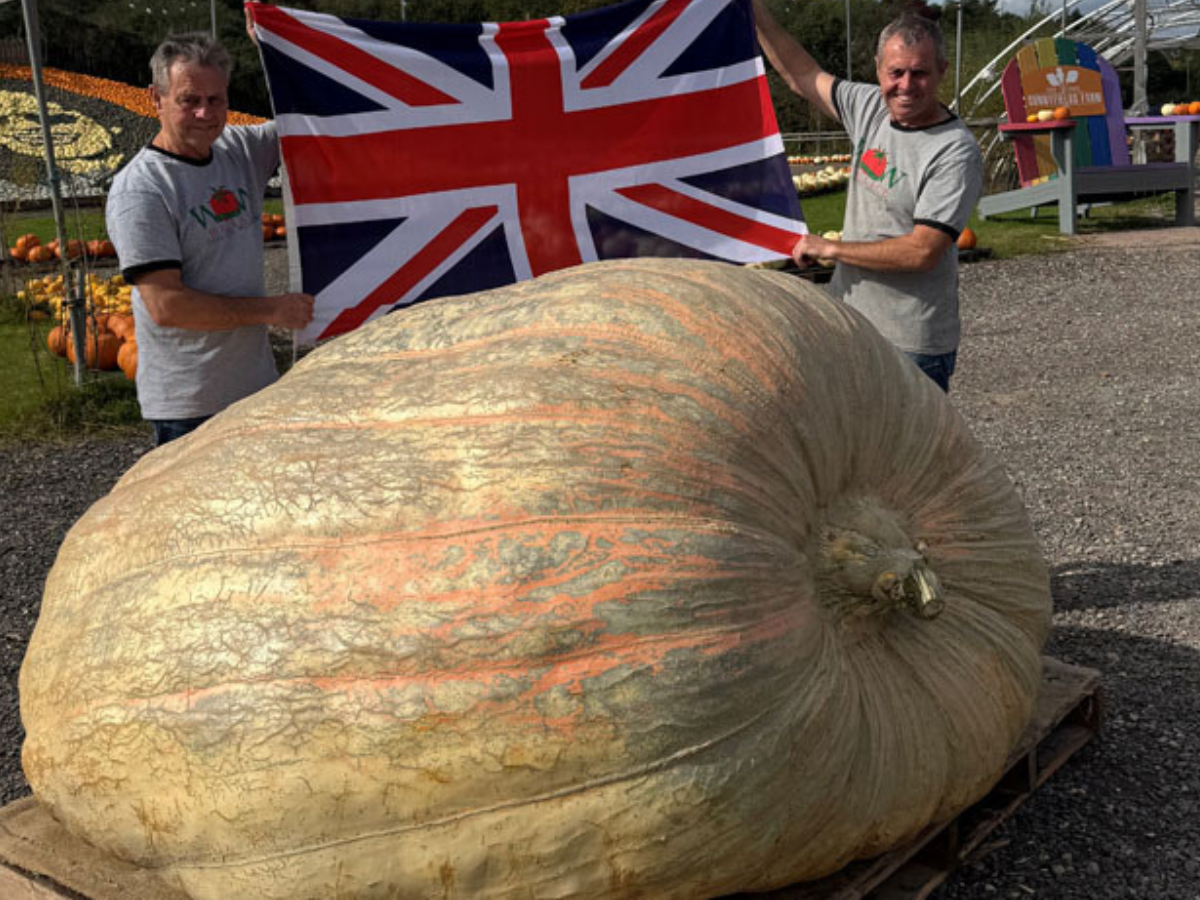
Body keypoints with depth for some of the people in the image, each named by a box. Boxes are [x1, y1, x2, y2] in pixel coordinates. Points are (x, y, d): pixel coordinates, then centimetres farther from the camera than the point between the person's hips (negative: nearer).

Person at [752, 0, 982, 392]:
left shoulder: (956, 152, -18)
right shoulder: (869, 108, 2)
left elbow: (922, 251, -23)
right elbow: (802, 76, 14)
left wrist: (829, 249, -15)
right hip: (849, 323, 7)